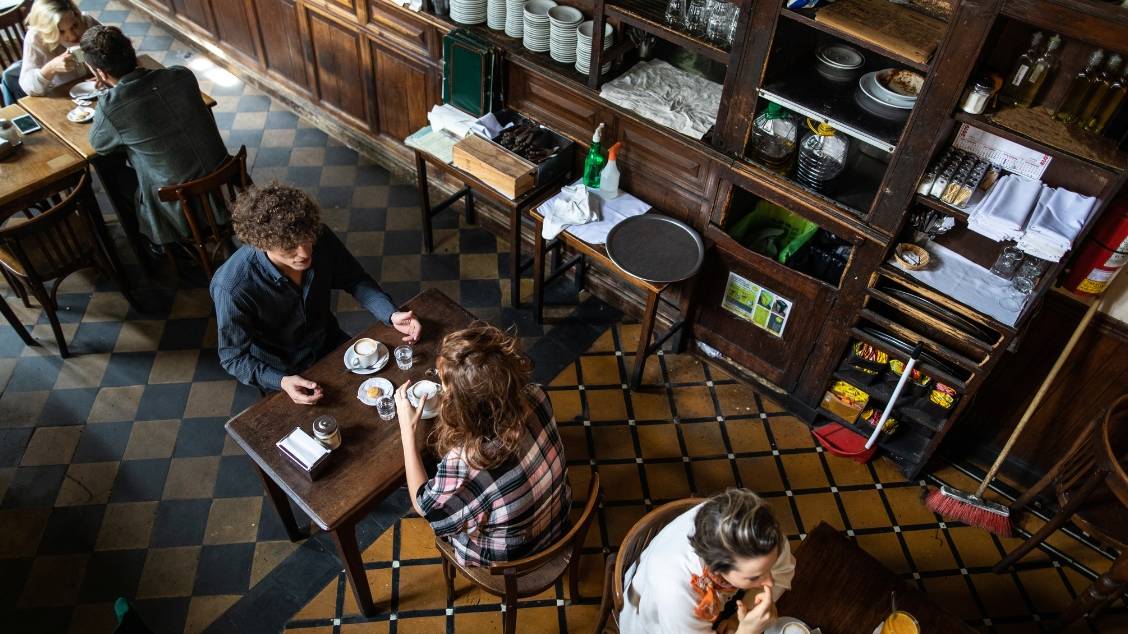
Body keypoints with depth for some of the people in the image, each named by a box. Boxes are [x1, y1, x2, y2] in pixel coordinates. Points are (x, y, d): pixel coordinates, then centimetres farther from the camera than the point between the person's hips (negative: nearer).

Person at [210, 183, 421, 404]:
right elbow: (233, 357, -20)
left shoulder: (320, 239, -23)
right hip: (282, 373, -4)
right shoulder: (232, 288, -33)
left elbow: (355, 280, -5)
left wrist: (391, 315, -21)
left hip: (329, 344, 4)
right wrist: (281, 382, -36)